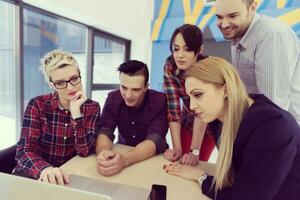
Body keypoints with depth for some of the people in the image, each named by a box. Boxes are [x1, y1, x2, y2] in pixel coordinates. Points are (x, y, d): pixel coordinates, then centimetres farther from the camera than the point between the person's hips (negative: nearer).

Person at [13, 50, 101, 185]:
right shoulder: (37, 105, -9)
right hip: (34, 173, 0)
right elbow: (24, 151, -16)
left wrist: (76, 112, -23)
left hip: (69, 176, 1)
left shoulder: (92, 108, -7)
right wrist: (44, 169, -36)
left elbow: (84, 151, -15)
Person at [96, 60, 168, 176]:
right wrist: (103, 153, -39)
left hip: (154, 159, -2)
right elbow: (104, 132, -17)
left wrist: (124, 160, -44)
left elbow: (155, 140, -28)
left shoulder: (160, 102, -20)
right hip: (122, 153, 2)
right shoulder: (113, 98, -10)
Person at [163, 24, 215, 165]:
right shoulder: (170, 67, -22)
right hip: (188, 123, 2)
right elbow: (173, 108, -25)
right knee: (181, 164, 5)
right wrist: (177, 148, -30)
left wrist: (195, 151, -38)